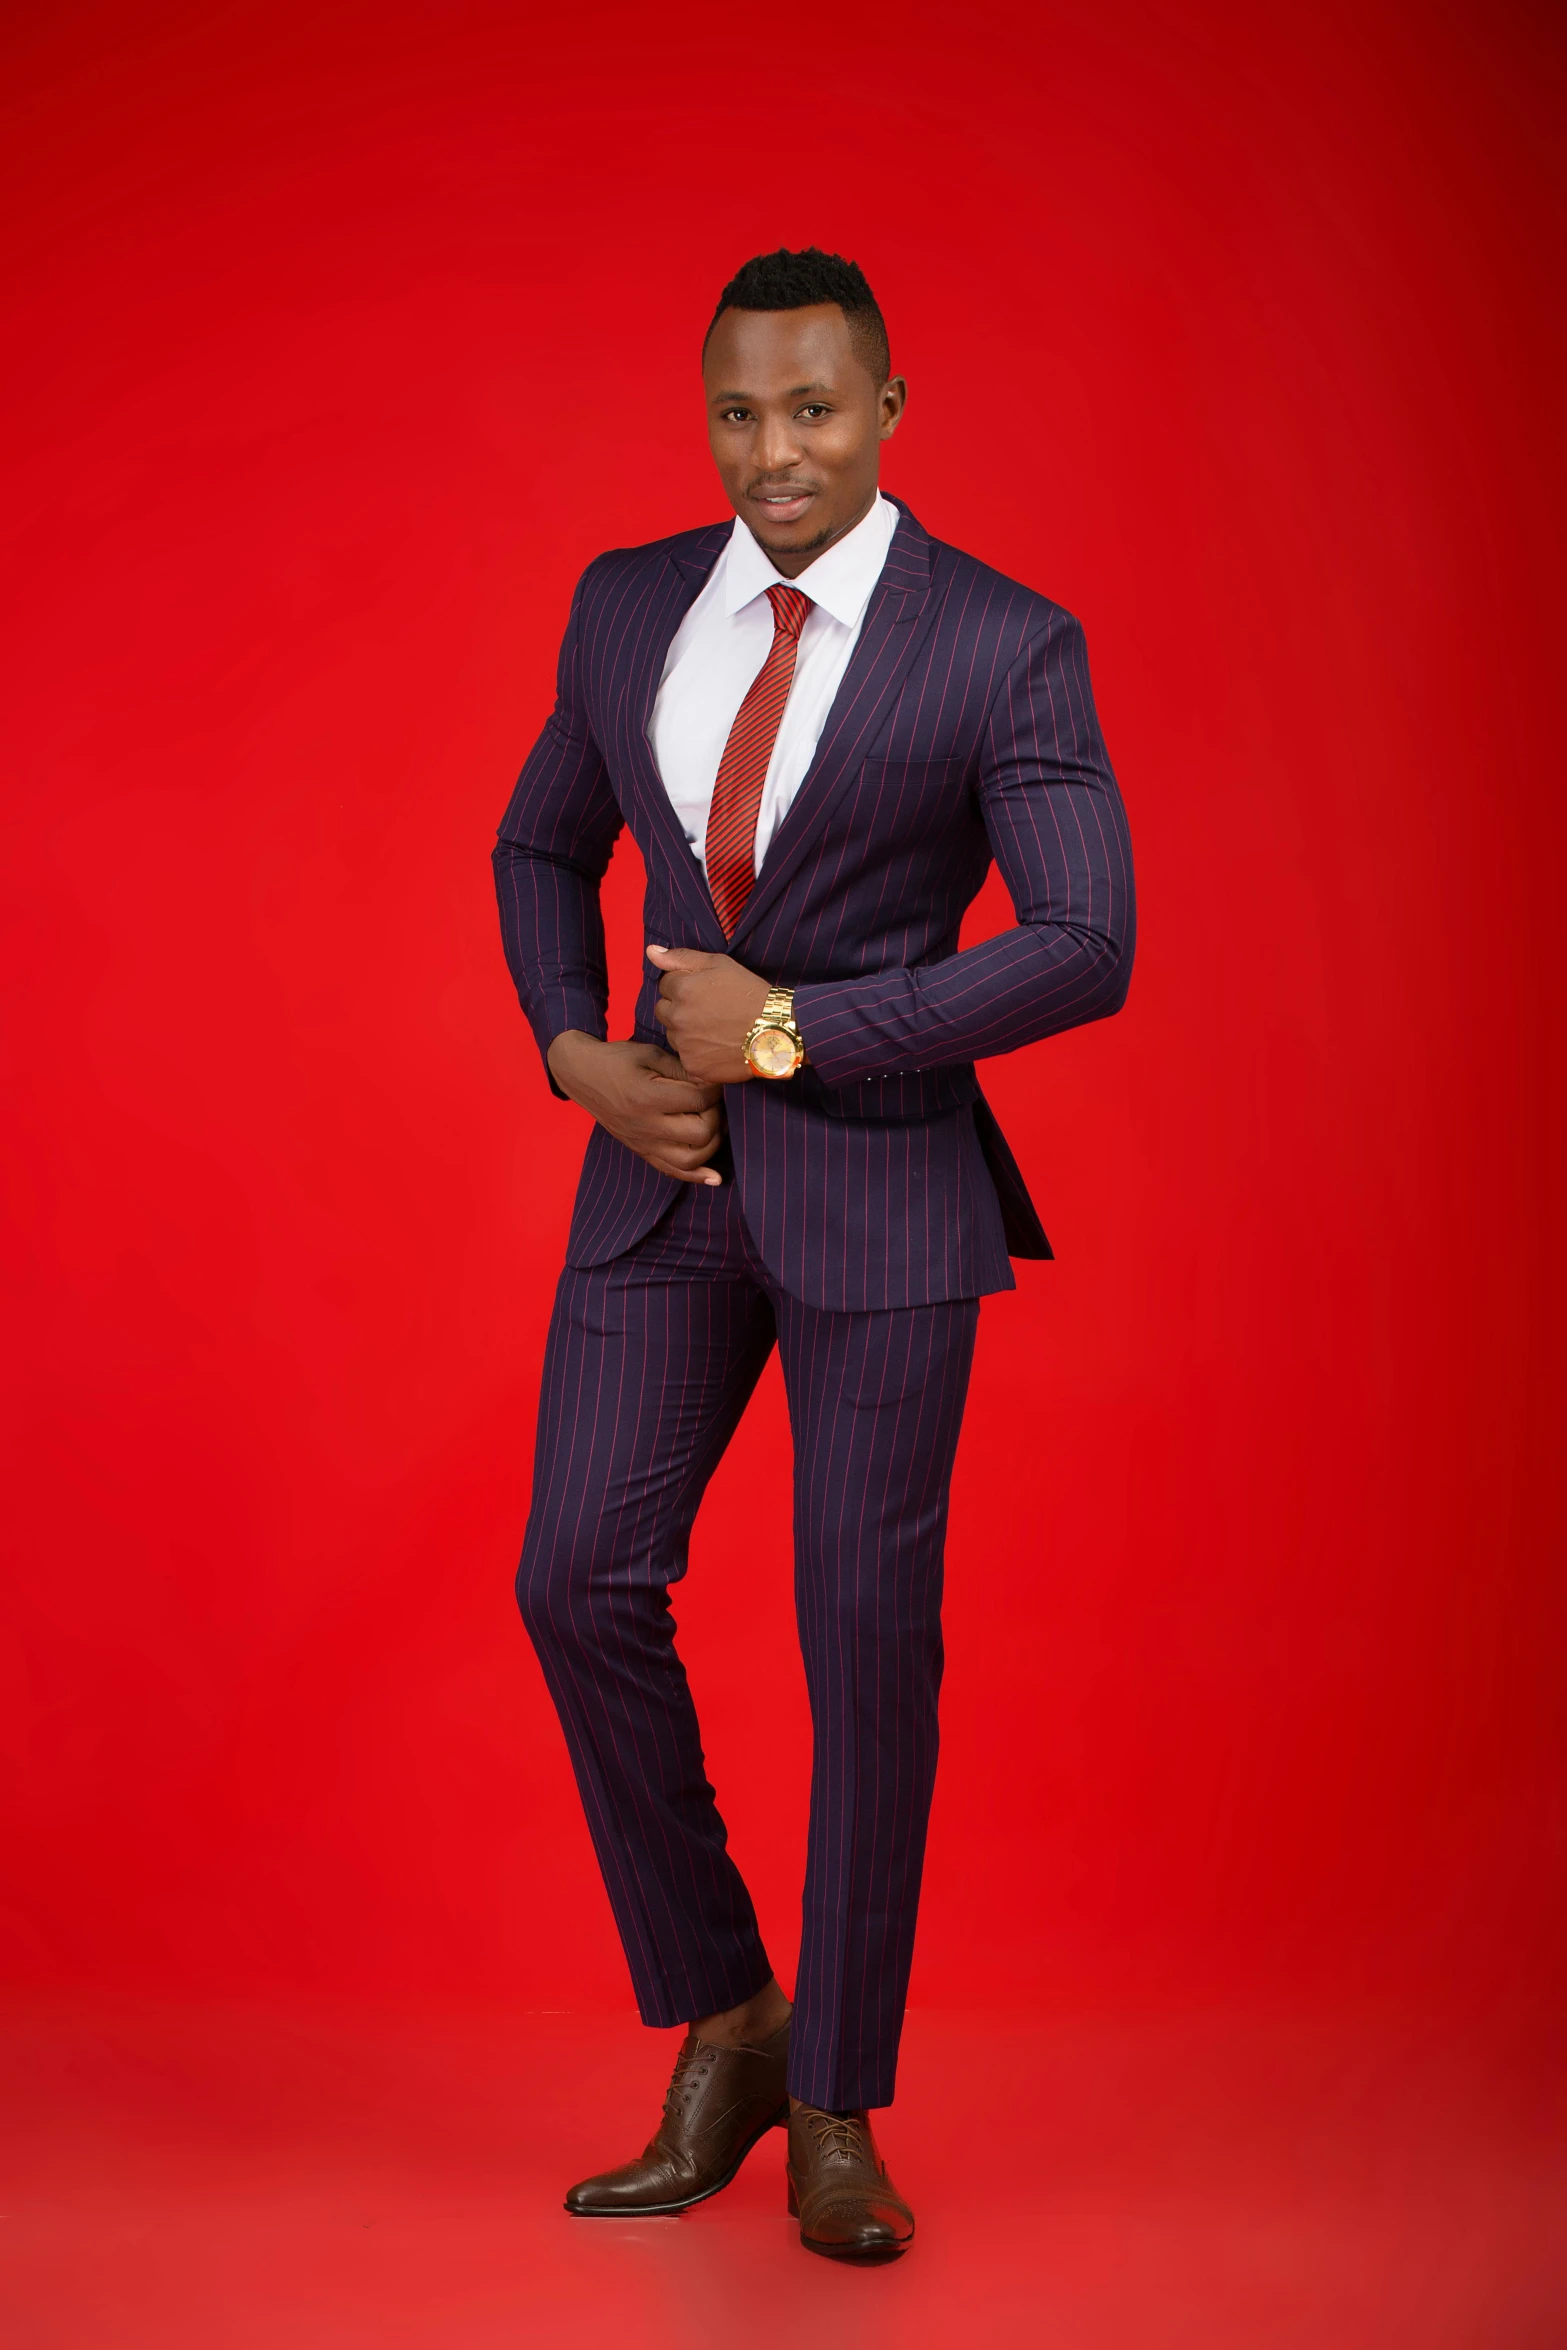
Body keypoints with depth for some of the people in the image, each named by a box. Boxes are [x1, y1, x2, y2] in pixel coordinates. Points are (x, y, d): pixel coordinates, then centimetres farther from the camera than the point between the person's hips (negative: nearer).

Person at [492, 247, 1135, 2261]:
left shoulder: (1005, 645, -8)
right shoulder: (628, 605, 6)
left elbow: (1087, 946, -14)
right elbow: (542, 844, 19)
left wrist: (791, 1030, -16)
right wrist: (578, 1050, 0)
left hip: (882, 1184, -4)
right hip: (663, 1172, 4)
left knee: (868, 1638, 1)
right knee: (582, 1582, -5)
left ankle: (837, 2113, 17)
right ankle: (724, 2023, 15)